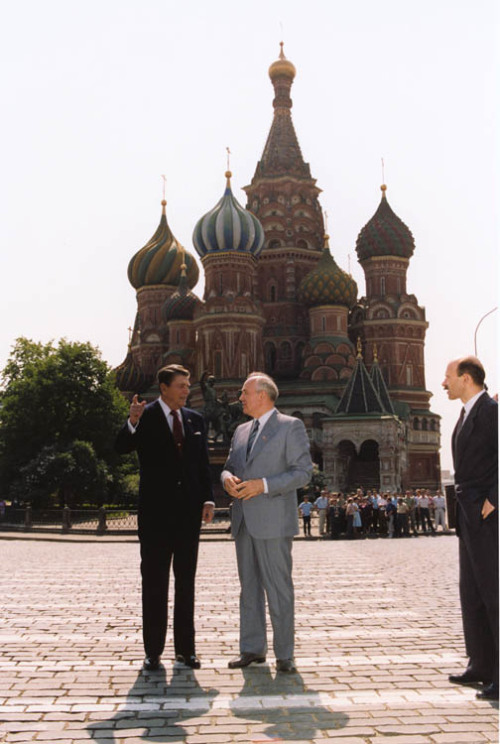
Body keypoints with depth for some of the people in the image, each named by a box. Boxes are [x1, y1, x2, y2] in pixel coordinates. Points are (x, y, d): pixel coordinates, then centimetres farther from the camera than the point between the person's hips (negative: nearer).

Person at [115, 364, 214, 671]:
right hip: (156, 511, -4)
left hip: (189, 511, 4)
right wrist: (132, 423, -34)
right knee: (154, 581, 2)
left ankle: (186, 648, 17)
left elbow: (203, 462, 11)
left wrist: (208, 499, 1)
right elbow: (122, 447, -15)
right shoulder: (145, 416, -3)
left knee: (186, 581, 9)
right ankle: (153, 650, 9)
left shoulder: (195, 419, 9)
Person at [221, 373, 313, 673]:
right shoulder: (242, 431, 18)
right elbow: (229, 466, 22)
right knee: (249, 587, 10)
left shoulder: (290, 426, -2)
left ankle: (284, 654, 5)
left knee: (278, 588, -3)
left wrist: (263, 485, -18)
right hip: (244, 521, 7)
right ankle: (253, 648, 19)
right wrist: (228, 478, -3)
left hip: (273, 521, -6)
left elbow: (303, 471, -8)